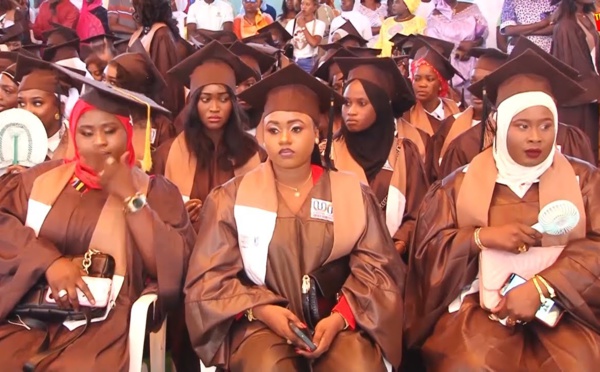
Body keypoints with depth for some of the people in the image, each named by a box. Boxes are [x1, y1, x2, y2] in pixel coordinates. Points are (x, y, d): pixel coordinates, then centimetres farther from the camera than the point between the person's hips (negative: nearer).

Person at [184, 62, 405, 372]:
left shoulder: (353, 193, 6)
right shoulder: (232, 197, 3)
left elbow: (377, 267, 2)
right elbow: (209, 277, 2)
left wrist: (341, 317, -15)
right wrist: (260, 309, -15)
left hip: (336, 319, 1)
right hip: (261, 322, -1)